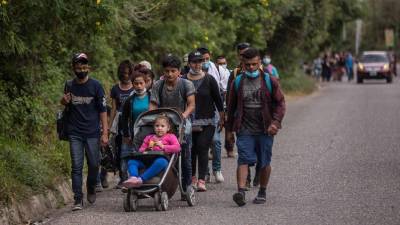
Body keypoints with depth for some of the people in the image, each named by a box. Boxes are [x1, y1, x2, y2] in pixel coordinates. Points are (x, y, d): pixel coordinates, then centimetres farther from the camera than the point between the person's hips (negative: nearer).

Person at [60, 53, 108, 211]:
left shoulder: (95, 86, -3)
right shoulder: (69, 86, 6)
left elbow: (103, 110, -4)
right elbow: (64, 103, 24)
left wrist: (105, 133, -10)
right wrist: (64, 101, -2)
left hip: (92, 133, -1)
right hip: (75, 133, 1)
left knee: (94, 164, 5)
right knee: (76, 166, -5)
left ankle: (91, 189, 32)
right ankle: (78, 199, -5)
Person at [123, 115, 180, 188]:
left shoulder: (170, 137, 20)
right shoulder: (149, 137, 33)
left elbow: (177, 148, 2)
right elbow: (141, 149, 27)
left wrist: (163, 146, -7)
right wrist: (144, 150, 2)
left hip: (161, 158, -5)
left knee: (161, 162, -42)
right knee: (131, 161, -21)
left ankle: (141, 179, -54)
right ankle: (133, 177, -51)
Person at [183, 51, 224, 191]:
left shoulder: (209, 80, 2)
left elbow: (218, 99, 6)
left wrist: (222, 118, 6)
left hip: (207, 123, -2)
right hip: (188, 123, 2)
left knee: (202, 149, -11)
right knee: (190, 150, 6)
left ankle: (201, 180, -15)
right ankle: (192, 177, 23)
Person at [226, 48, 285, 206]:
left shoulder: (270, 81, 0)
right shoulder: (238, 82, 5)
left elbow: (280, 103, 1)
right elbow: (231, 106, 14)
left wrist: (275, 122, -12)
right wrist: (230, 126, 15)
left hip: (265, 129, 0)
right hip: (245, 129, 0)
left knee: (264, 162, 8)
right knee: (243, 159, -13)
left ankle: (262, 192, 23)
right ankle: (241, 192, -23)